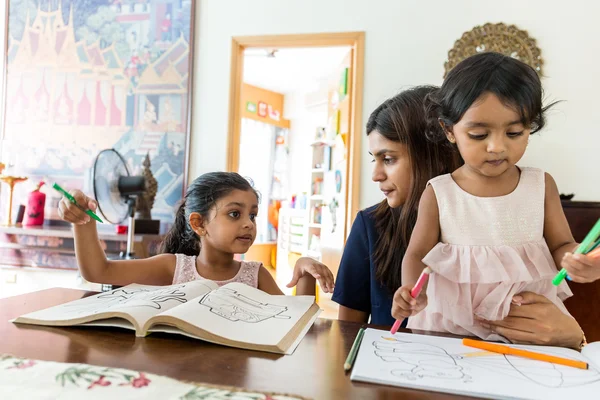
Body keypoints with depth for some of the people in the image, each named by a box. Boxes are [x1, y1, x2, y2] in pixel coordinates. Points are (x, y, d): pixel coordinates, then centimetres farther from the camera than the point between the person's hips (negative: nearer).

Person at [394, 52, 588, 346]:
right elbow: (417, 255, -1)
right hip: (453, 326, -6)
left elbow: (561, 246, 7)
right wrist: (412, 289, -22)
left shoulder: (542, 186, 0)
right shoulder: (438, 194, -7)